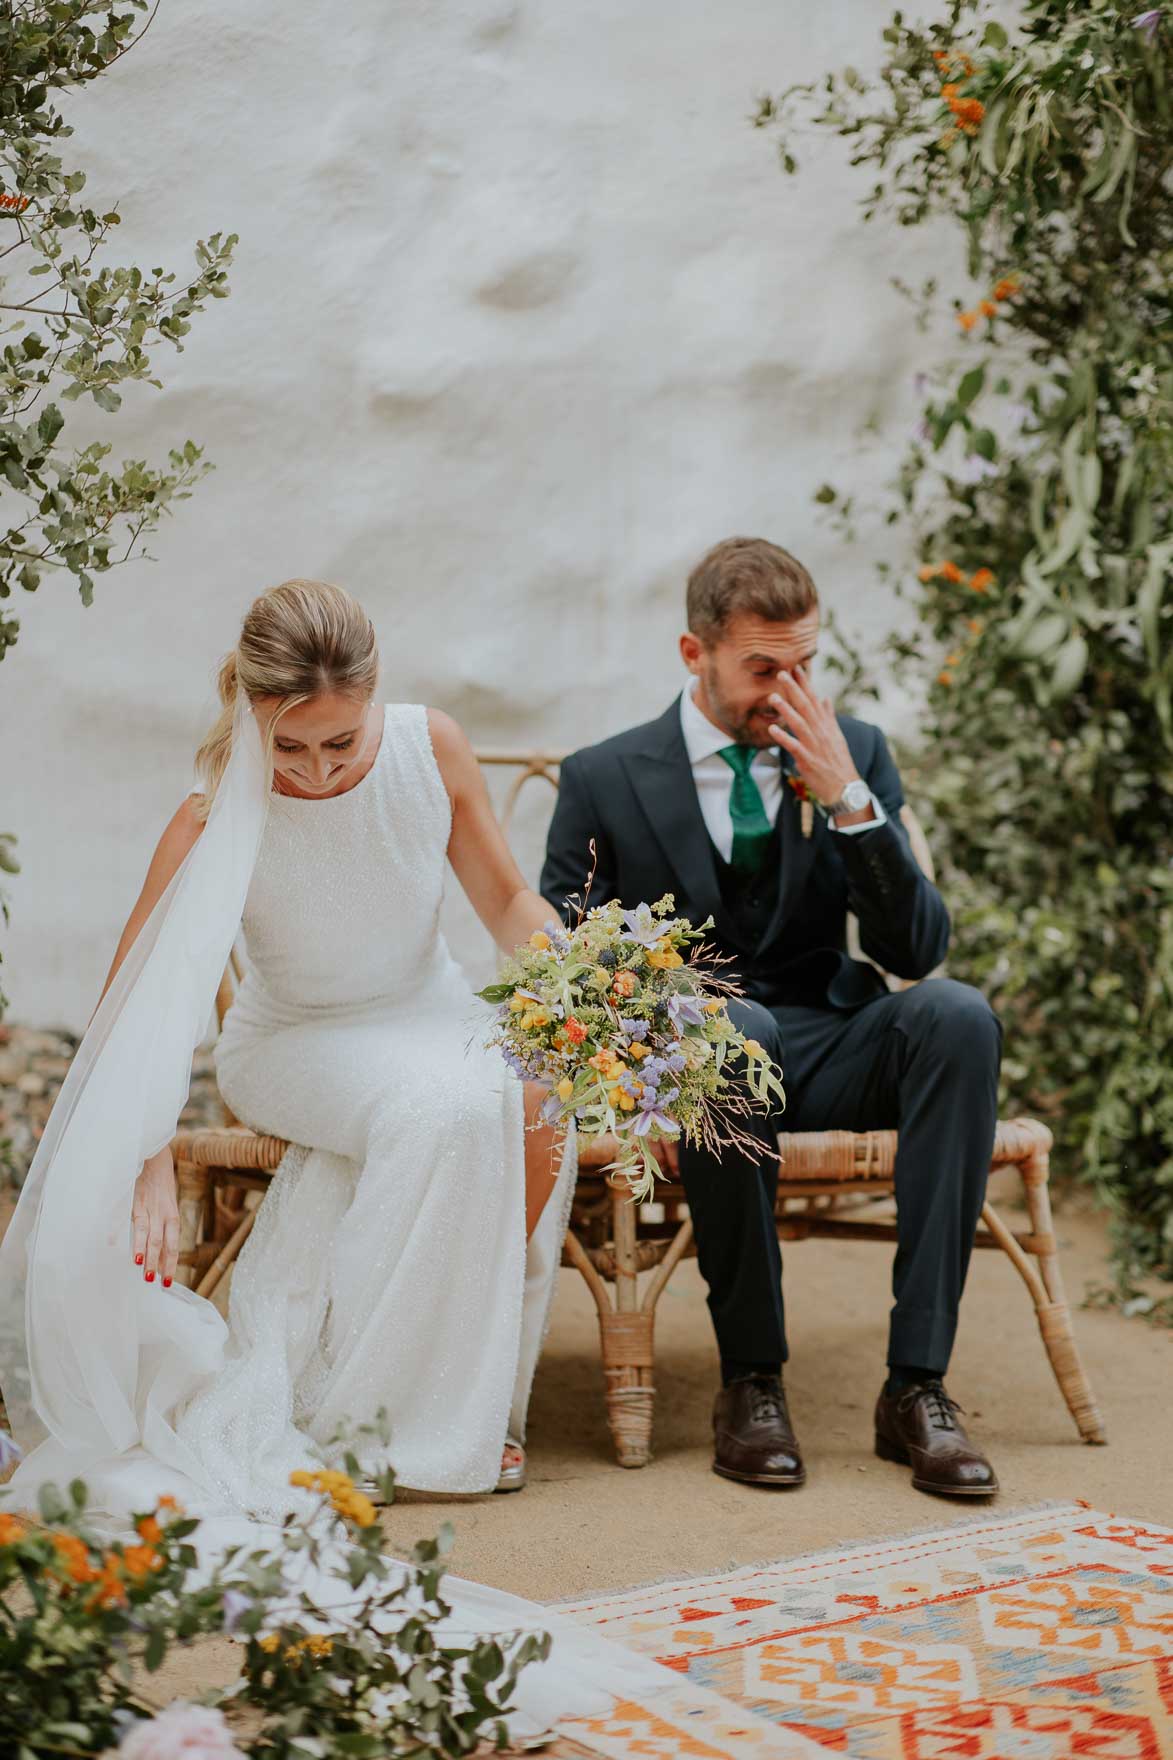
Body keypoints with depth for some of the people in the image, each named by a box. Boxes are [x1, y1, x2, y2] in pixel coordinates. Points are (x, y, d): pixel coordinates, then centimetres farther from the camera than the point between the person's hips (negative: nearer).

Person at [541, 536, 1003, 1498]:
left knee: (957, 1014, -29)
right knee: (731, 1027, -38)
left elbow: (916, 951, -2)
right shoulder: (605, 780, 0)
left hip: (826, 1053, 3)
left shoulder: (856, 754, 5)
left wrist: (849, 801, -16)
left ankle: (917, 1384, -28)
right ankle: (751, 1380, -24)